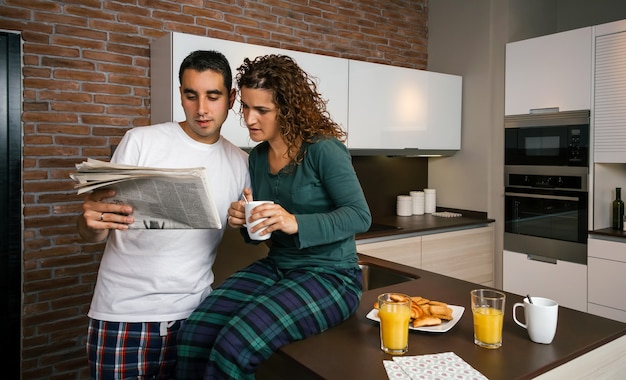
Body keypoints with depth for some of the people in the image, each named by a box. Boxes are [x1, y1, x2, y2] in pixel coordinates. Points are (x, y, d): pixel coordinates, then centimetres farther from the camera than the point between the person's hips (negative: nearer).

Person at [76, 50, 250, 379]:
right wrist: (93, 223, -26)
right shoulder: (141, 142, -7)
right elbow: (92, 232, -4)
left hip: (195, 314, 3)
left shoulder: (240, 163, 3)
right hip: (124, 315, -2)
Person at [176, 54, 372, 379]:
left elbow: (359, 216, -17)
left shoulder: (323, 148, -13)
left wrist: (296, 223, -30)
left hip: (330, 275, -6)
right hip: (275, 267, 6)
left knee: (236, 345, -26)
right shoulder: (257, 157, 7)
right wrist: (243, 222, -8)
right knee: (193, 334, -15)